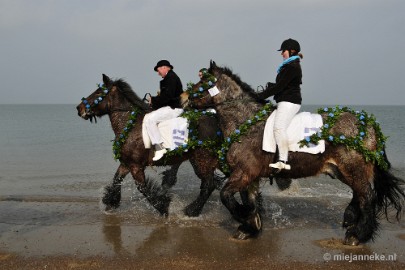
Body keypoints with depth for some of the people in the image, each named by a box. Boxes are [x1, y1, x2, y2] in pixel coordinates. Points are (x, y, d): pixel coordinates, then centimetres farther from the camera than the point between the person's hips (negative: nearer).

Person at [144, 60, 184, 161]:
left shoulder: (171, 77, -13)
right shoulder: (169, 78, 21)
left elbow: (167, 96, -24)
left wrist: (153, 100, -13)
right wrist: (154, 101, 6)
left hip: (174, 108, -11)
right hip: (170, 106, 11)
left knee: (149, 119, -22)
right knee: (148, 116, 15)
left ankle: (159, 147, -22)